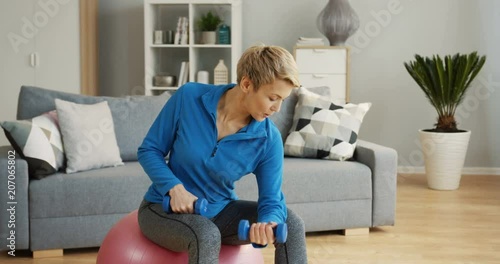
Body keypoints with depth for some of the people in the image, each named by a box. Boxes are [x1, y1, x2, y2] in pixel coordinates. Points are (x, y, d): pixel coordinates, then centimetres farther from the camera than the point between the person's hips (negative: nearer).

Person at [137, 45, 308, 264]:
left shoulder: (268, 139, -16)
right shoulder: (189, 97, -19)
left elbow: (271, 199, -13)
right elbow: (148, 150, -10)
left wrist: (267, 223, -37)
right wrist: (175, 188, -27)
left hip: (219, 210, 3)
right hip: (164, 208, -3)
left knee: (292, 224, -16)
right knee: (206, 235, -36)